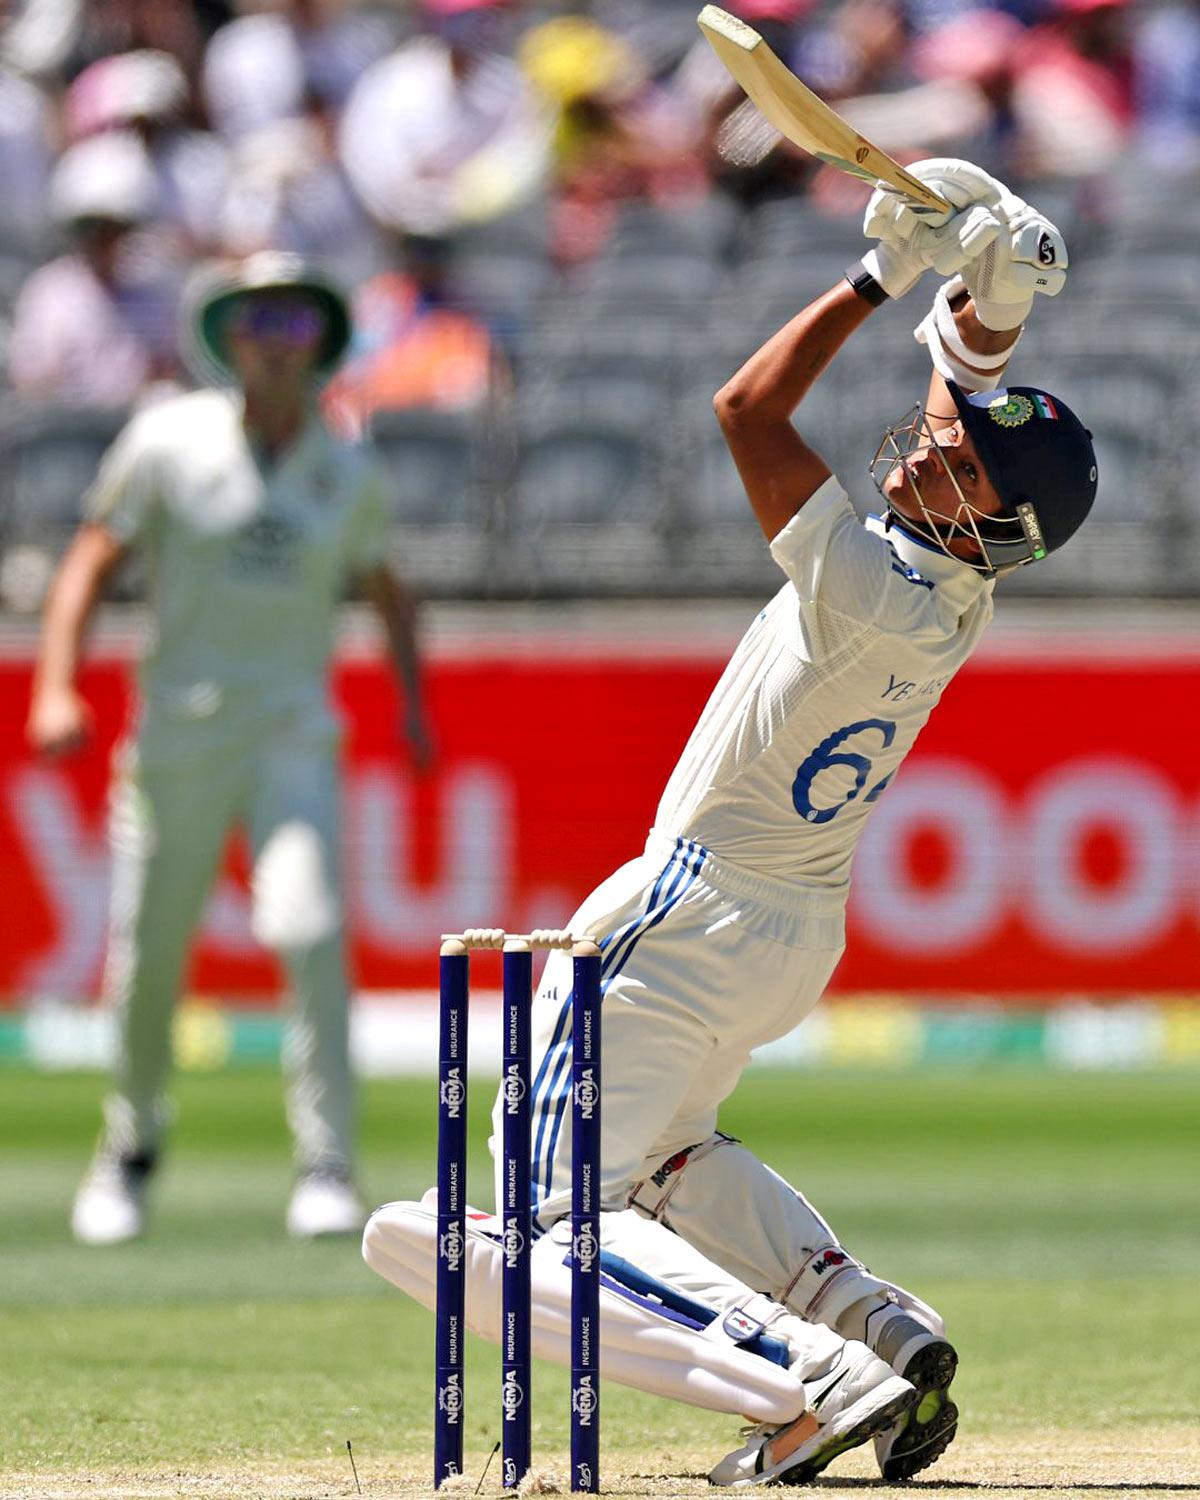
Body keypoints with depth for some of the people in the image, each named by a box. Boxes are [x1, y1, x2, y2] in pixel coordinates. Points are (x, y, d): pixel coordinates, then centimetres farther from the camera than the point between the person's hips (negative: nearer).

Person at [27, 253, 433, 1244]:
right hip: (177, 734, 0)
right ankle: (133, 1143, 32)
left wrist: (414, 704, 6)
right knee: (148, 960, 4)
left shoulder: (349, 473, 6)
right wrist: (57, 689, -13)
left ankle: (327, 1167, -19)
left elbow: (387, 590, 20)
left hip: (293, 734, 0)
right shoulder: (169, 442, -2)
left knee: (308, 926, -21)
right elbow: (91, 563, 0)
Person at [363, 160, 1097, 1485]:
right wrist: (988, 298, -11)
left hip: (680, 930, -10)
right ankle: (885, 1330, 14)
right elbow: (965, 350, 9)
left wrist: (883, 278, -21)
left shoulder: (880, 600, -29)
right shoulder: (963, 581, -4)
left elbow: (748, 411, -27)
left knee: (550, 1223, -13)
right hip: (797, 932, 10)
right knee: (661, 1153, 34)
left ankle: (812, 1380, -30)